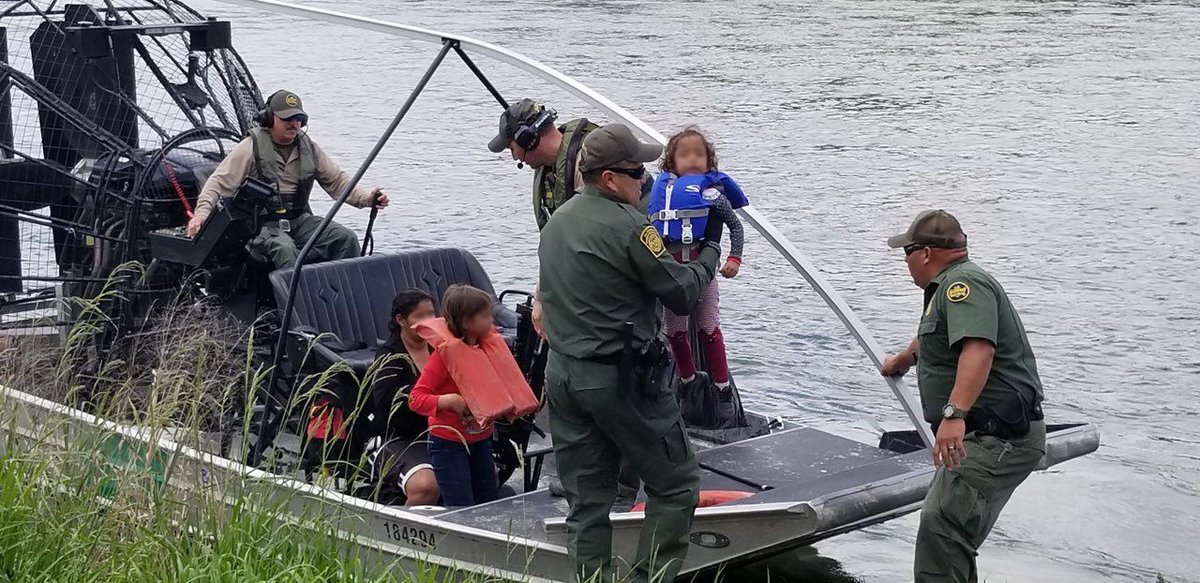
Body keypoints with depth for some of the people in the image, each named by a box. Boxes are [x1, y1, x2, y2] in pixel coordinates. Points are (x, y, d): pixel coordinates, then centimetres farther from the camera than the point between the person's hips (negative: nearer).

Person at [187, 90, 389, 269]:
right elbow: (219, 182, -7)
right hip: (262, 224, -5)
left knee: (346, 238, -14)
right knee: (284, 249, -37)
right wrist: (201, 212, -23)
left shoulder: (309, 148, 11)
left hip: (299, 220, 5)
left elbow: (337, 180, 13)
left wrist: (365, 197, -5)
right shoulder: (250, 148, -4)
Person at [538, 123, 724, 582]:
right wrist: (709, 250, 9)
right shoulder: (626, 225, -14)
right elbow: (683, 293, -11)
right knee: (676, 485, 5)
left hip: (561, 372, 8)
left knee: (586, 501, 10)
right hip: (620, 379, -8)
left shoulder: (556, 223, 12)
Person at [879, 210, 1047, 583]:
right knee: (954, 537, 10)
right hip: (986, 437, 11)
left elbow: (978, 349, -29)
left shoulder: (964, 282, -11)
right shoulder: (948, 287, 24)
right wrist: (902, 360, 67)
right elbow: (933, 337, 48)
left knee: (940, 524, -24)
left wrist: (954, 413, -40)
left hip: (999, 437, -11)